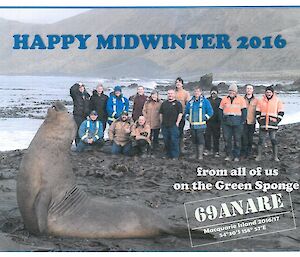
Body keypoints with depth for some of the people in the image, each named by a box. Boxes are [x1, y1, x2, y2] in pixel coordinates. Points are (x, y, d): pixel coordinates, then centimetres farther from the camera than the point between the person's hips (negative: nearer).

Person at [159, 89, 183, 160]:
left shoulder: (177, 103, 1)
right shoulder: (164, 103, 15)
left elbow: (180, 114, -5)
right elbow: (161, 113, 18)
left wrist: (177, 123, -11)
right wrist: (161, 122, 10)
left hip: (173, 125, -5)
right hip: (164, 126, 5)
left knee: (174, 141, -6)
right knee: (166, 141, 9)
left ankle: (175, 156, 0)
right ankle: (168, 154, 19)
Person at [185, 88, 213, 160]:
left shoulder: (205, 101, 1)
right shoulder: (190, 102, 13)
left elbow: (210, 111, 0)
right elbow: (186, 111, 25)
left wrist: (205, 118, -5)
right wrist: (188, 117, 11)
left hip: (201, 125, -4)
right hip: (192, 125, 4)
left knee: (200, 140, -8)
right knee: (194, 140, 9)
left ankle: (200, 155, -5)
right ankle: (196, 154, 20)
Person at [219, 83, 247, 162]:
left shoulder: (241, 99, 3)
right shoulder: (224, 99, 10)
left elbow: (244, 110, 3)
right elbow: (220, 110, 13)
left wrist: (242, 120, -6)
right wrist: (222, 119, 1)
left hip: (237, 122, -2)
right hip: (226, 122, 2)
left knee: (237, 139, 2)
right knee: (227, 139, 3)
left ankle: (236, 156, 9)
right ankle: (228, 155, 13)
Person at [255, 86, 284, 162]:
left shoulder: (277, 101, 3)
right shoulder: (261, 101, 7)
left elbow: (281, 113, 5)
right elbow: (257, 112, 12)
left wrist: (277, 121, -4)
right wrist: (259, 120, 3)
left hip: (273, 124, -1)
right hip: (263, 124, 1)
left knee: (274, 140, 0)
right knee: (261, 140, 2)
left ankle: (275, 156, 9)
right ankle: (259, 156, 9)